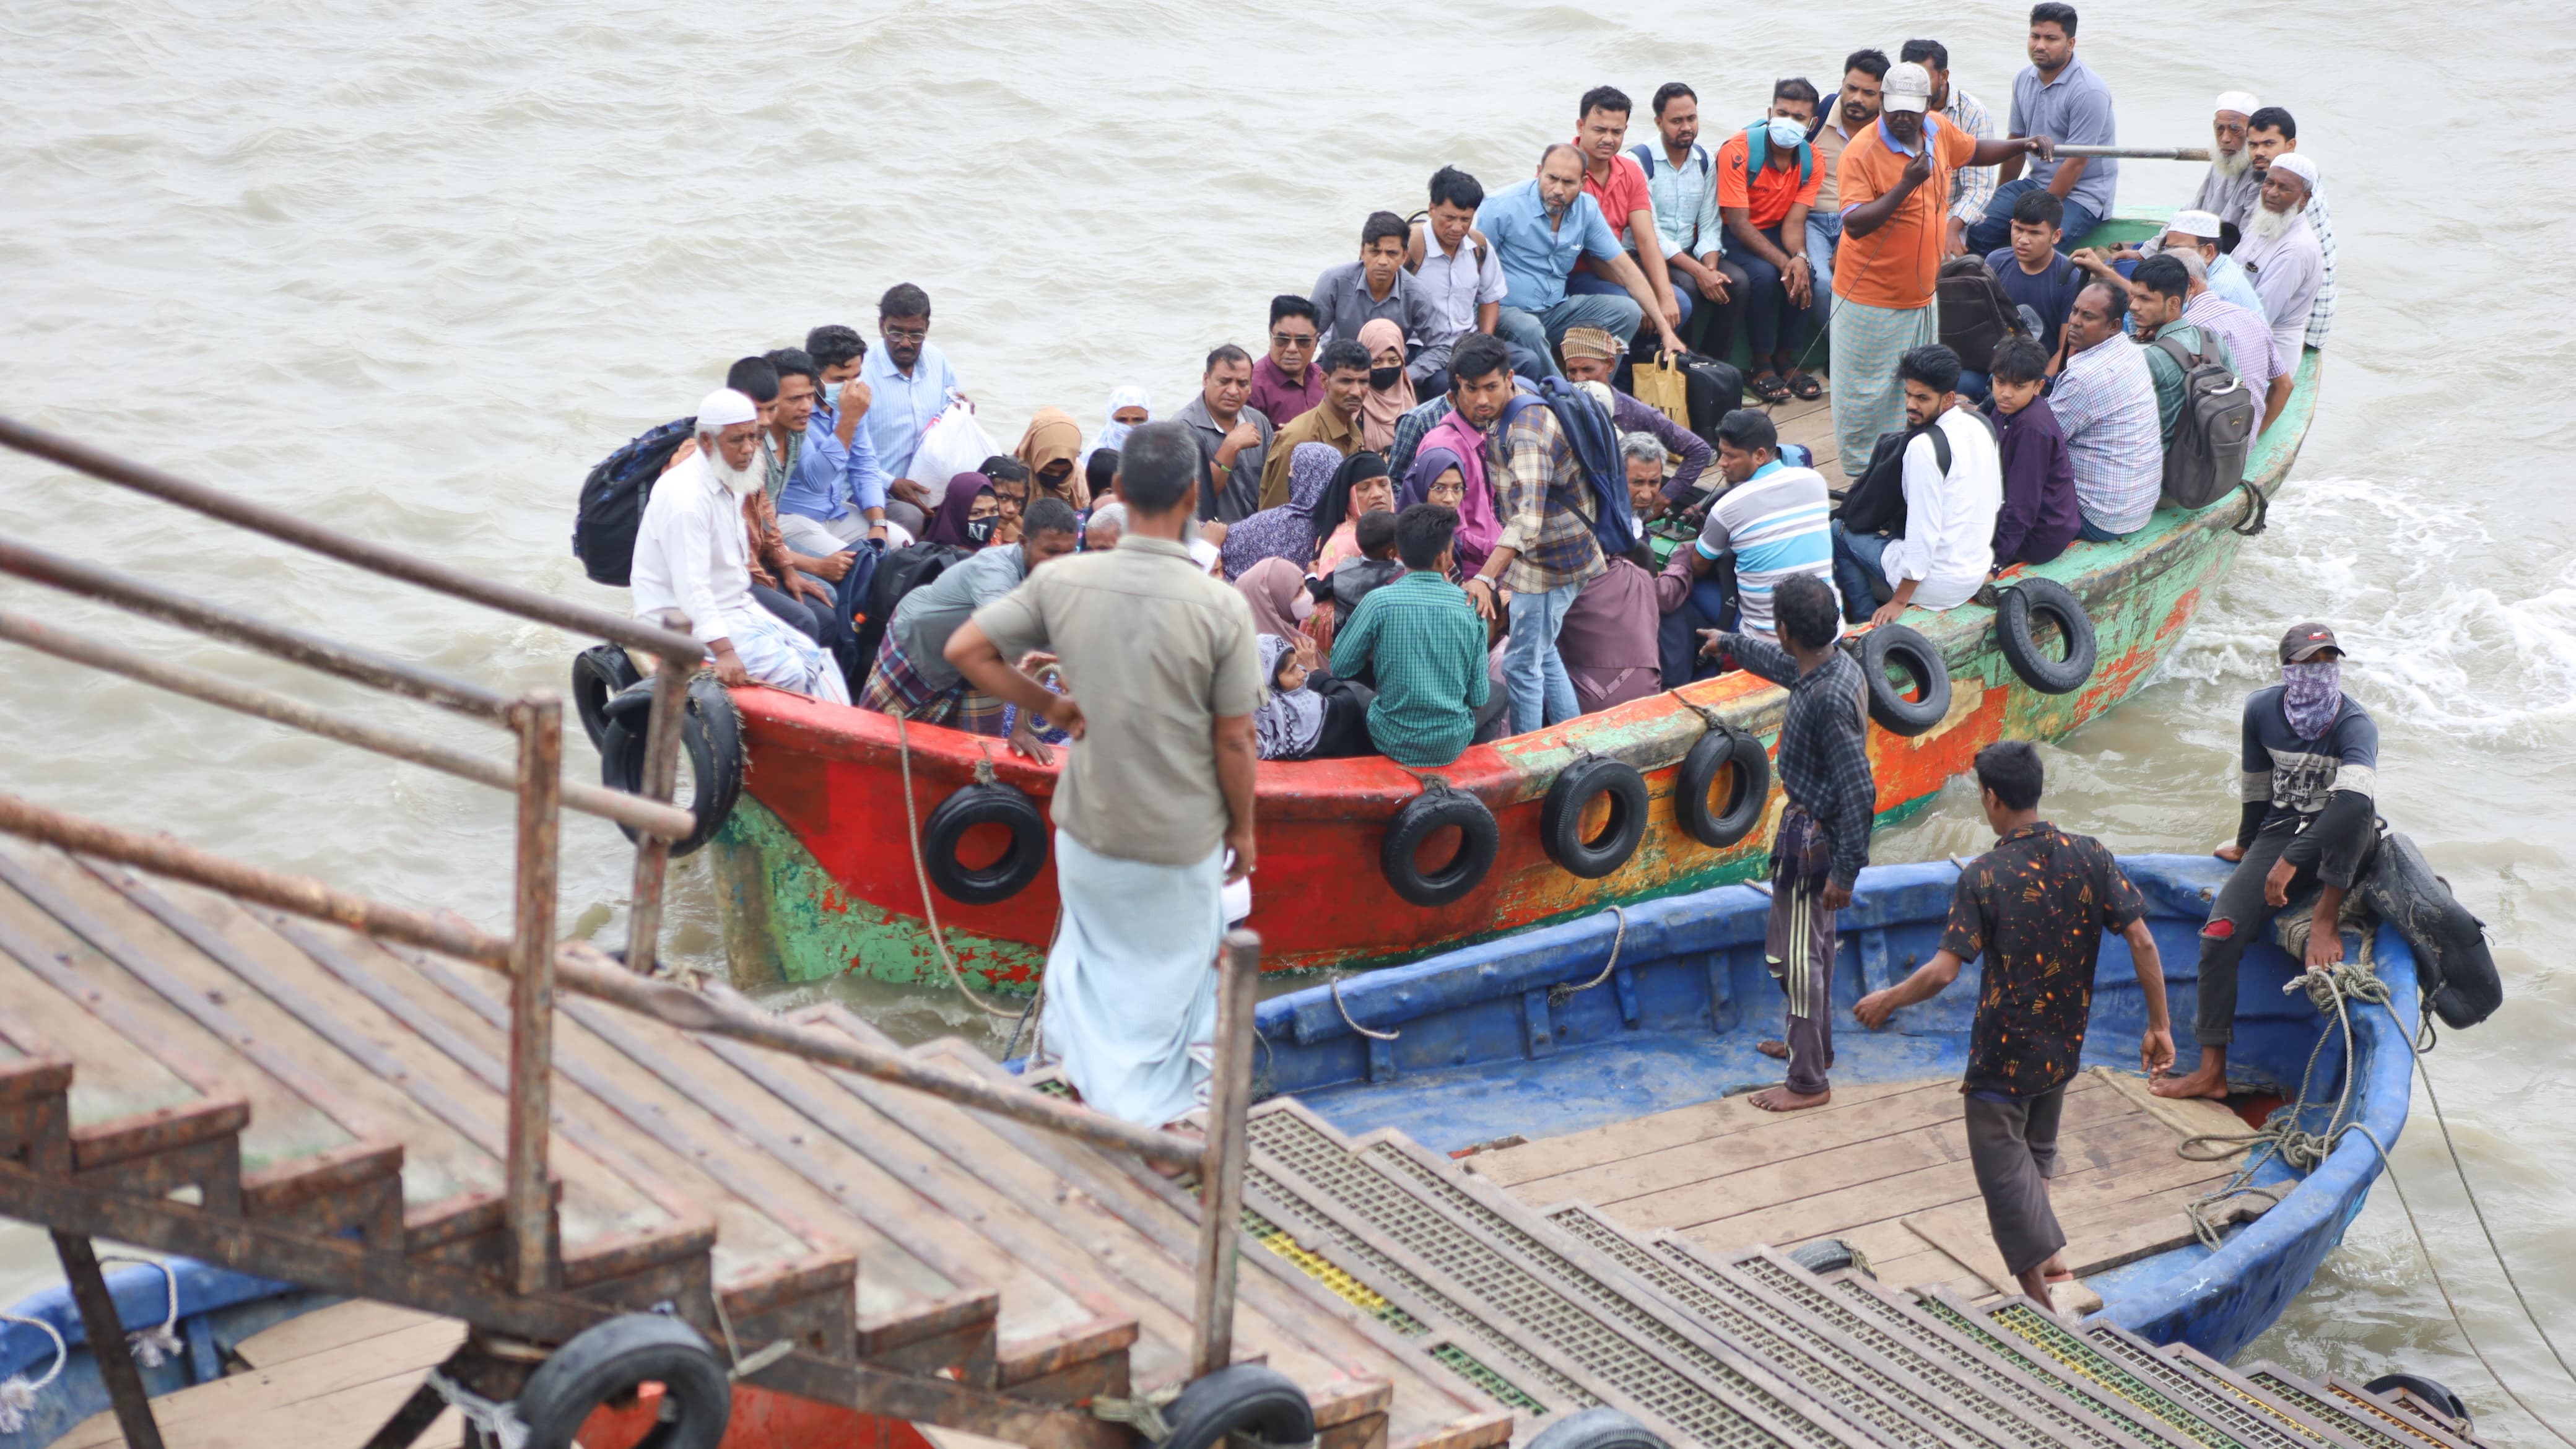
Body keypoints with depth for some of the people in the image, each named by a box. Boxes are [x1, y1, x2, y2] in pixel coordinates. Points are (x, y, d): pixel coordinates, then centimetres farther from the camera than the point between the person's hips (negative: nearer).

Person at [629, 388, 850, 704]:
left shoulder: (731, 483, 10)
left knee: (816, 658, -3)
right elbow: (691, 586, -29)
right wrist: (723, 651, -34)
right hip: (687, 622, -10)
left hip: (735, 607, 10)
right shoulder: (686, 495, -22)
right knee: (787, 671, -22)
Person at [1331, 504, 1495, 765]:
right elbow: (1478, 697, -4)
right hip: (1452, 744, 1)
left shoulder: (1379, 601, -15)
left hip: (1393, 741, -1)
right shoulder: (1470, 608, -9)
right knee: (1497, 691, 31)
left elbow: (1340, 667, -4)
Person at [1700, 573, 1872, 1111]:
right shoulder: (1834, 663, -2)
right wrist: (1729, 643, 41)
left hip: (1812, 835, -10)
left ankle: (1808, 1082, 8)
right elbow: (1781, 662, 24)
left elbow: (1858, 789, -29)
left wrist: (1846, 869, -25)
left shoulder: (1829, 700, -31)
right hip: (1815, 825, 10)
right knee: (1817, 942, 25)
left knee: (1795, 954, 0)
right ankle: (1815, 1043, 42)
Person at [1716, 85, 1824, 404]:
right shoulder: (1738, 150, -23)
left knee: (1806, 274, -23)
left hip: (1774, 232, 5)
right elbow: (1739, 223, -24)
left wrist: (1799, 258, -31)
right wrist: (1784, 263, -33)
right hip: (1732, 235, -5)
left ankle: (1786, 358, -4)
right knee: (1763, 275, -32)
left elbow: (1793, 221, -8)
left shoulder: (1811, 161, -6)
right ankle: (1761, 363, -14)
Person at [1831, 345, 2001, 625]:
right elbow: (1996, 502, 12)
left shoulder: (1925, 447, -24)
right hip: (1980, 568, 8)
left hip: (1941, 586, -8)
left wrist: (1899, 602, -15)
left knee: (1840, 531, 10)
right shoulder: (1981, 424, 1)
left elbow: (1924, 534, -23)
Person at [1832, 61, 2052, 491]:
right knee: (1865, 394, 3)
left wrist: (2023, 145, 13)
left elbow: (1973, 151, 25)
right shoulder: (1862, 152, -20)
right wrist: (1906, 184, -33)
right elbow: (1854, 224, -28)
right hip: (1871, 298, -7)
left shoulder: (1938, 131, 2)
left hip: (1921, 294, 7)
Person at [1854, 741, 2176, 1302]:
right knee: (2036, 1155, 28)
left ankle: (2040, 1298, 3)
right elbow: (2142, 943, -8)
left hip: (2002, 1054, -5)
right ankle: (2047, 1257, 38)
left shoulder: (1982, 877, -19)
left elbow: (1943, 972, -23)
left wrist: (1886, 1001, -6)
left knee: (2004, 1174, 6)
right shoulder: (2088, 857, -7)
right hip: (2064, 1045, 6)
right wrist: (2159, 1026, 1)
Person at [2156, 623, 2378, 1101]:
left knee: (2360, 809, -40)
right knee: (2220, 935, -16)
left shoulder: (2354, 724, -20)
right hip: (2279, 834, 4)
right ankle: (2211, 1071, -12)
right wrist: (2246, 846, 26)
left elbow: (2353, 801, -37)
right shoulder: (2262, 710, -4)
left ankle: (2326, 920, -24)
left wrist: (2291, 859, -42)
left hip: (2341, 846, -4)